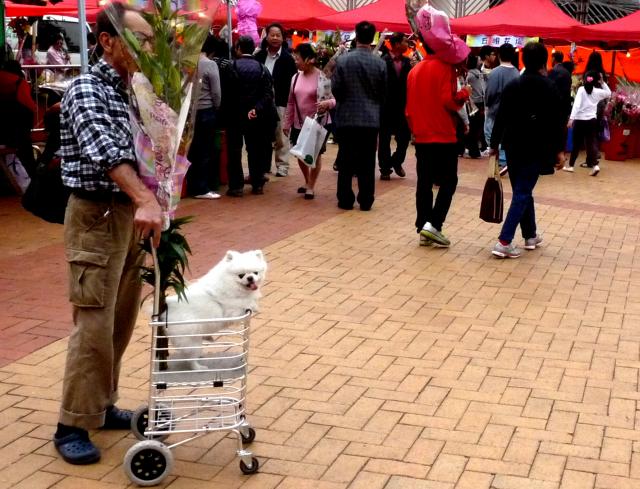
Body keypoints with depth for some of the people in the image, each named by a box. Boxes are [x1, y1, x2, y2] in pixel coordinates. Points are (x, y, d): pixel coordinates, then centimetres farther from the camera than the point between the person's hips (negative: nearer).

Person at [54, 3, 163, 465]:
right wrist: (146, 199, -44)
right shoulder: (86, 89, -13)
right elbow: (103, 150, -30)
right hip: (97, 215, -8)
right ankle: (73, 424, 5)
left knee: (122, 321, 13)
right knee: (94, 326, -6)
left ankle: (101, 404, 27)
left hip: (134, 211, 8)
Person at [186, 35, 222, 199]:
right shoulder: (210, 65, -10)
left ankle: (191, 186, 16)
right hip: (206, 111, -5)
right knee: (205, 150, 2)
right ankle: (201, 188, 2)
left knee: (192, 150, 11)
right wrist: (217, 108, 8)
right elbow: (216, 92, -8)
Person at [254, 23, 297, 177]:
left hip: (280, 102, -3)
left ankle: (282, 165, 9)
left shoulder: (287, 58, -4)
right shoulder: (259, 56, 5)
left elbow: (292, 82, -7)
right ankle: (263, 164, 19)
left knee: (280, 136, 2)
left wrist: (288, 101, -12)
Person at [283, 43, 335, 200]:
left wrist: (328, 103, -33)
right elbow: (291, 102, 10)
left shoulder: (323, 77, -13)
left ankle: (311, 187, 17)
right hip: (299, 124, 5)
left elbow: (334, 99, -11)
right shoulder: (296, 77, 3)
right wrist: (287, 123, 10)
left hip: (318, 123, -5)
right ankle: (307, 182, 36)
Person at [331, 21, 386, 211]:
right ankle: (365, 201, 10)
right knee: (367, 162, 6)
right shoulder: (380, 63, -4)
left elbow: (335, 88, -5)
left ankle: (345, 200, 10)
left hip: (347, 117, -1)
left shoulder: (342, 60, -9)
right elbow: (384, 92, 2)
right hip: (371, 118, 1)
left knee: (346, 161, 7)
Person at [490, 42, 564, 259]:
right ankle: (504, 241, -14)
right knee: (522, 193, -5)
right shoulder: (549, 87, -5)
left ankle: (531, 235, 27)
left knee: (522, 191, 17)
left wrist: (495, 143, 10)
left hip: (513, 146, 4)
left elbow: (501, 117, 3)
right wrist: (558, 149, 1)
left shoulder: (512, 85, 4)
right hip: (536, 148, -4)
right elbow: (556, 122, -6)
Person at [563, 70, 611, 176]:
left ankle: (571, 166, 14)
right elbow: (609, 93, 24)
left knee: (576, 144, 6)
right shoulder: (597, 91, 4)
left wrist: (571, 118, -19)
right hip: (592, 120, 3)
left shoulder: (581, 89, -6)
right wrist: (602, 82, 21)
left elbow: (577, 104, -16)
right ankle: (595, 165, -13)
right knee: (592, 143, 3)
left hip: (580, 120, -3)